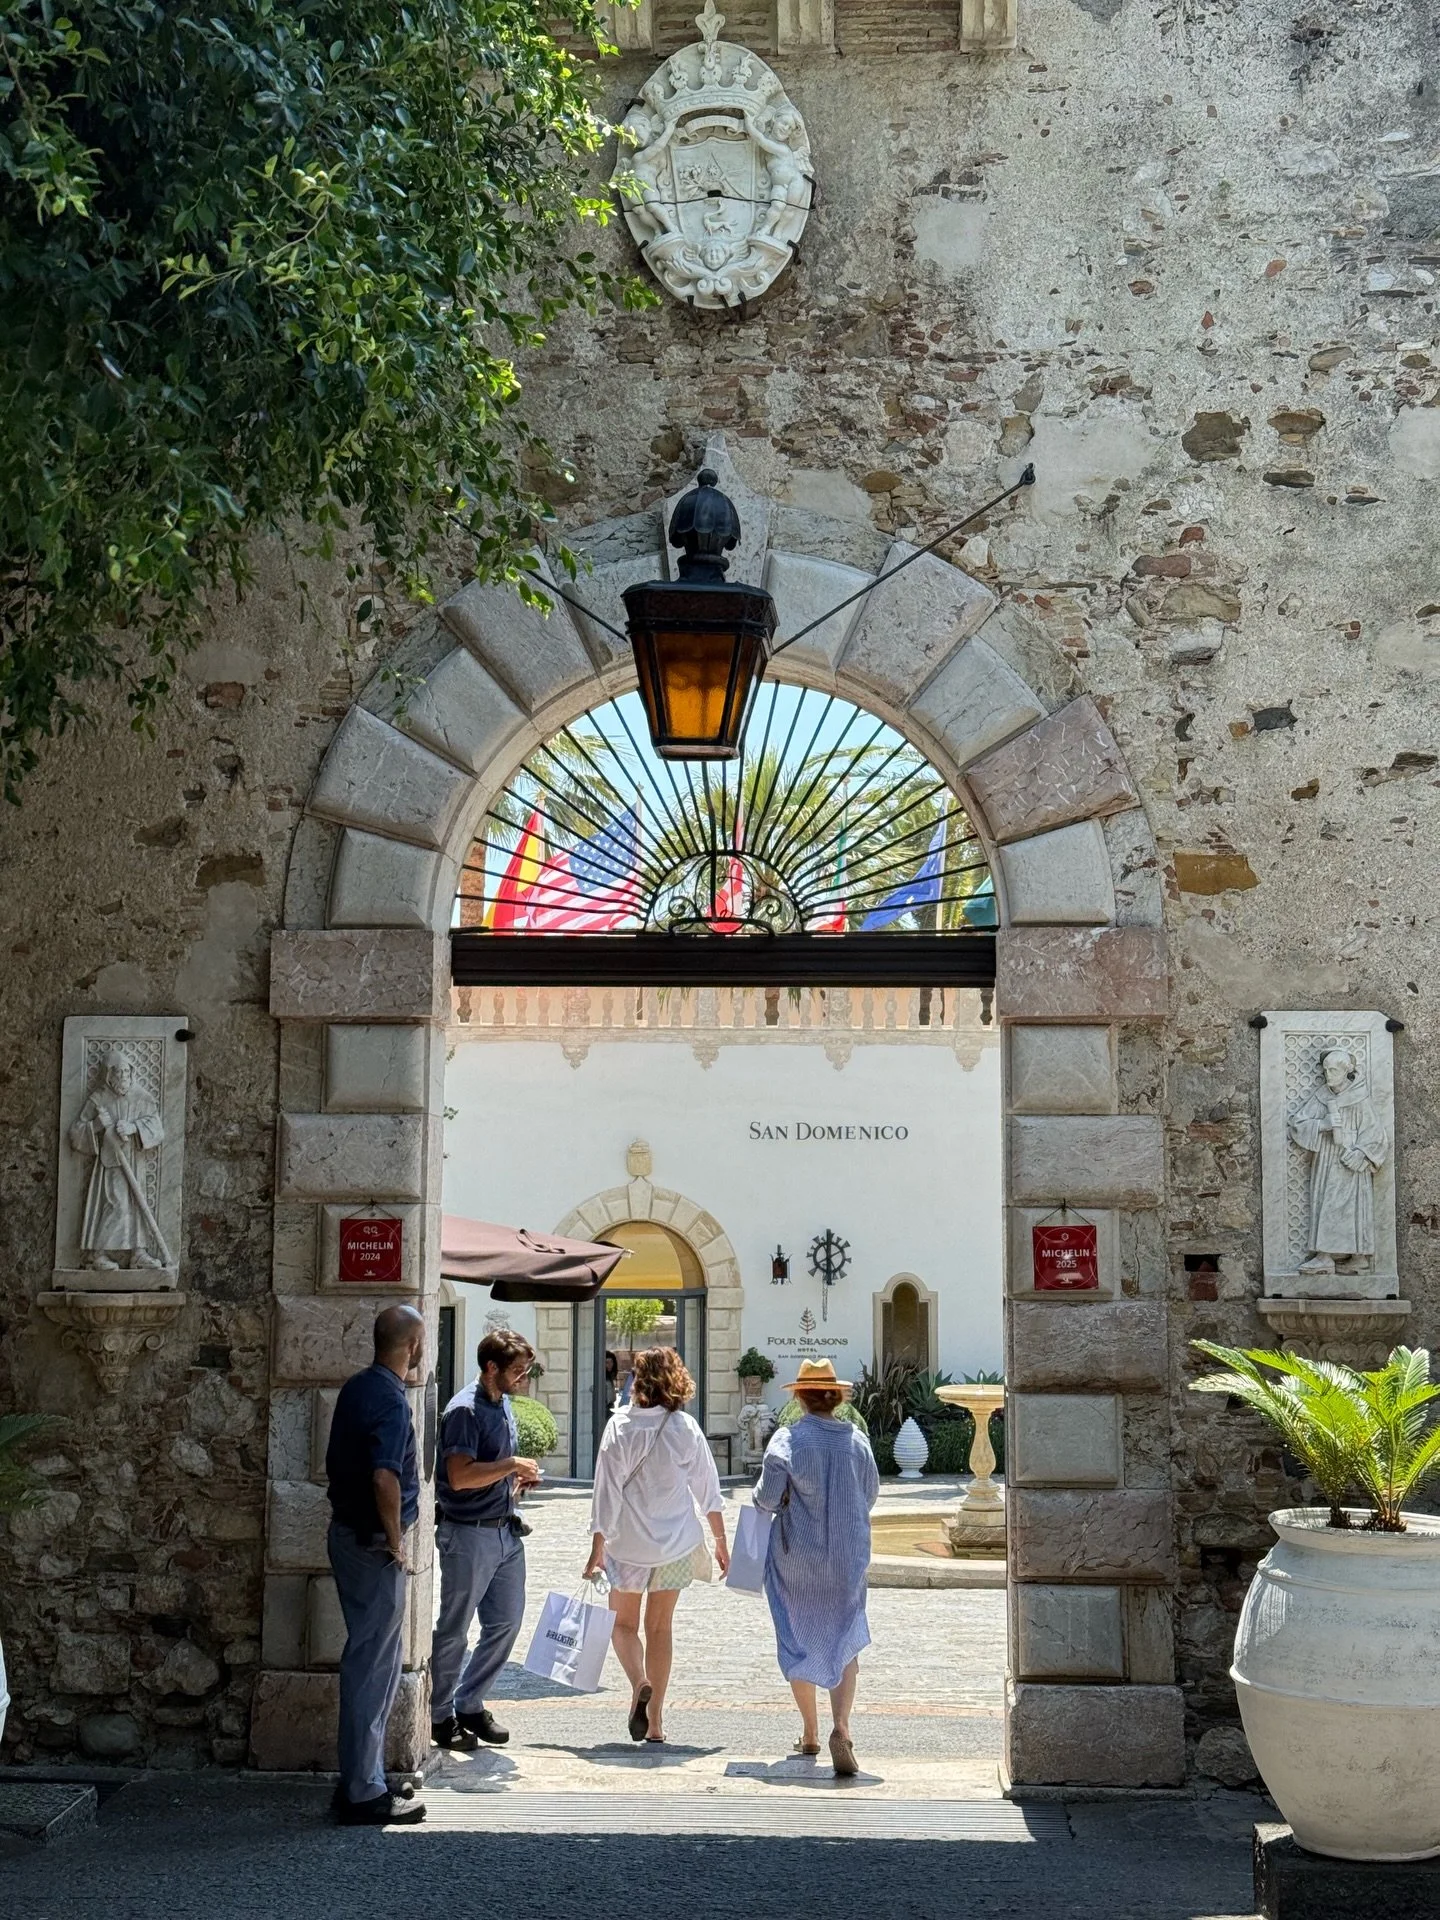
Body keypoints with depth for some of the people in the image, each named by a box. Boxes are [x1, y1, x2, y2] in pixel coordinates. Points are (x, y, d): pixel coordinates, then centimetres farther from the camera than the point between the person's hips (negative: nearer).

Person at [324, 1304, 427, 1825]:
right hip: (374, 1544, -10)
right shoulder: (390, 1398, -19)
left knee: (370, 1661, 17)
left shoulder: (356, 1387, 11)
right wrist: (396, 1541, -17)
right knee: (373, 1667, -4)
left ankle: (360, 1780, 24)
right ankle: (364, 1793, 1)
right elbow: (385, 1478, -31)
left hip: (349, 1533, 10)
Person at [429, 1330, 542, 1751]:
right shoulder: (465, 1410, -16)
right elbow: (460, 1475, -27)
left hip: (506, 1531, 9)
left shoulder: (504, 1405, 13)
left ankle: (469, 1705, 25)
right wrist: (512, 1466, -20)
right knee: (454, 1630, 3)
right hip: (468, 1534, -9)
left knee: (506, 1623, 12)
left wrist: (518, 1481, 8)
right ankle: (440, 1716, 15)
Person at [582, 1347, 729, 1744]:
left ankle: (639, 1683, -14)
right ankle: (655, 1722, 13)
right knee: (661, 1627, 13)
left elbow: (607, 1491, -11)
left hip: (628, 1543, -2)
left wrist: (597, 1548, -6)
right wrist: (721, 1541, 13)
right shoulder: (687, 1429, -4)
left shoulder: (620, 1427, -11)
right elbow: (708, 1491, 2)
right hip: (676, 1544, 2)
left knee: (624, 1623, 14)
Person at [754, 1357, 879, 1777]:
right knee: (845, 1643, 7)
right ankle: (840, 1726, -14)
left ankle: (809, 1733, 22)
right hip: (848, 1557, 2)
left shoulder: (787, 1439, -12)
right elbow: (870, 1495, 8)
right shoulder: (856, 1439, -2)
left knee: (800, 1642, 14)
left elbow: (768, 1498, -15)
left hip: (796, 1557, -1)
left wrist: (763, 1498, 7)